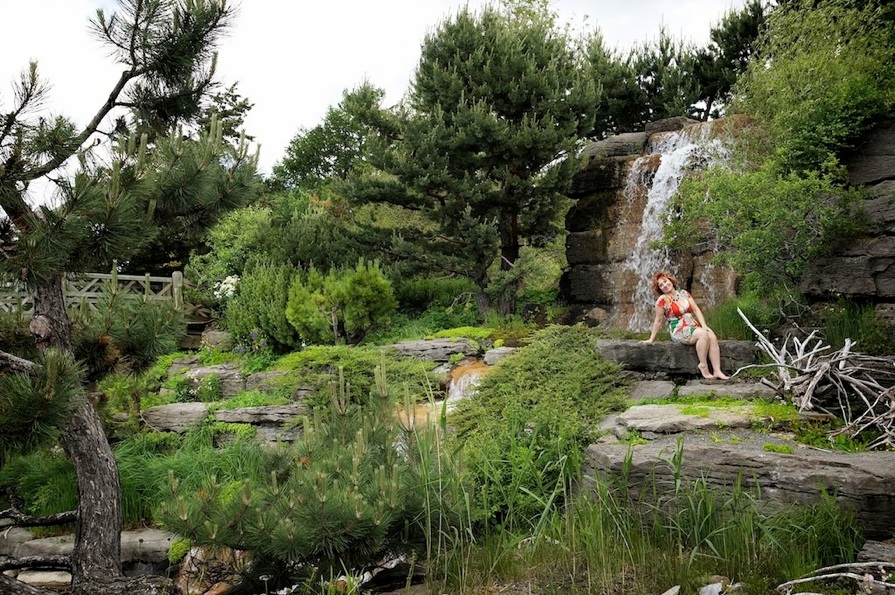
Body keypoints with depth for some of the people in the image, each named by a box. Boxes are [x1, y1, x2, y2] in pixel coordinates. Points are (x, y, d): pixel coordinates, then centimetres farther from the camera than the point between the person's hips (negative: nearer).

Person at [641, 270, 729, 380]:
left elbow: (696, 310, 8)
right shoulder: (662, 300, -3)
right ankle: (703, 366, -23)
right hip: (679, 331, -5)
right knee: (703, 334, -31)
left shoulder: (684, 293, 11)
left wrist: (704, 325, -5)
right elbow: (658, 321, 2)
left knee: (712, 336, -24)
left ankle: (717, 371, -29)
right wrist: (651, 339, 2)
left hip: (694, 326, 5)